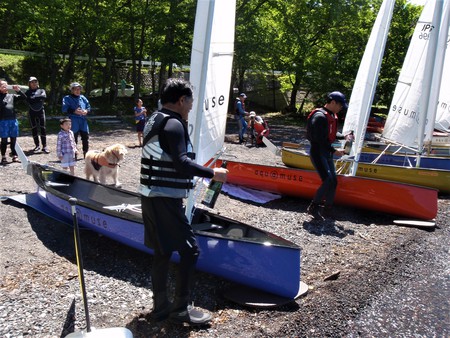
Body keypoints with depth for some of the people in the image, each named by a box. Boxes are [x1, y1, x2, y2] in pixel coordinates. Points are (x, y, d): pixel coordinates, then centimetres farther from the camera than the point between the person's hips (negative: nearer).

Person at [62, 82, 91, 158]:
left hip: (83, 120, 4)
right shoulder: (67, 98, 3)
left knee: (85, 137, 4)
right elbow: (65, 110, -5)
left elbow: (89, 107, 18)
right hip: (73, 121, -4)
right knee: (74, 138, -4)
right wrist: (74, 111, -17)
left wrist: (86, 111, -5)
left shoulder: (83, 98, 16)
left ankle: (86, 153, 15)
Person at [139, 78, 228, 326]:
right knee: (189, 250, -2)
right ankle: (180, 309, 8)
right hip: (165, 200, -10)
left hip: (151, 196, 10)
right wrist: (212, 173, -17)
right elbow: (181, 163, -24)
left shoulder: (155, 120, 15)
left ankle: (161, 306, 25)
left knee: (162, 252, 15)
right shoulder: (174, 124, -15)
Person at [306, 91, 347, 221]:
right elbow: (319, 139, -22)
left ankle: (327, 210, 18)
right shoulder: (320, 116, -17)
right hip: (318, 152, -10)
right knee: (328, 181, -17)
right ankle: (313, 207, -4)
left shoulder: (332, 116, 14)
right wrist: (334, 151, -19)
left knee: (333, 181, 7)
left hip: (327, 153, 10)